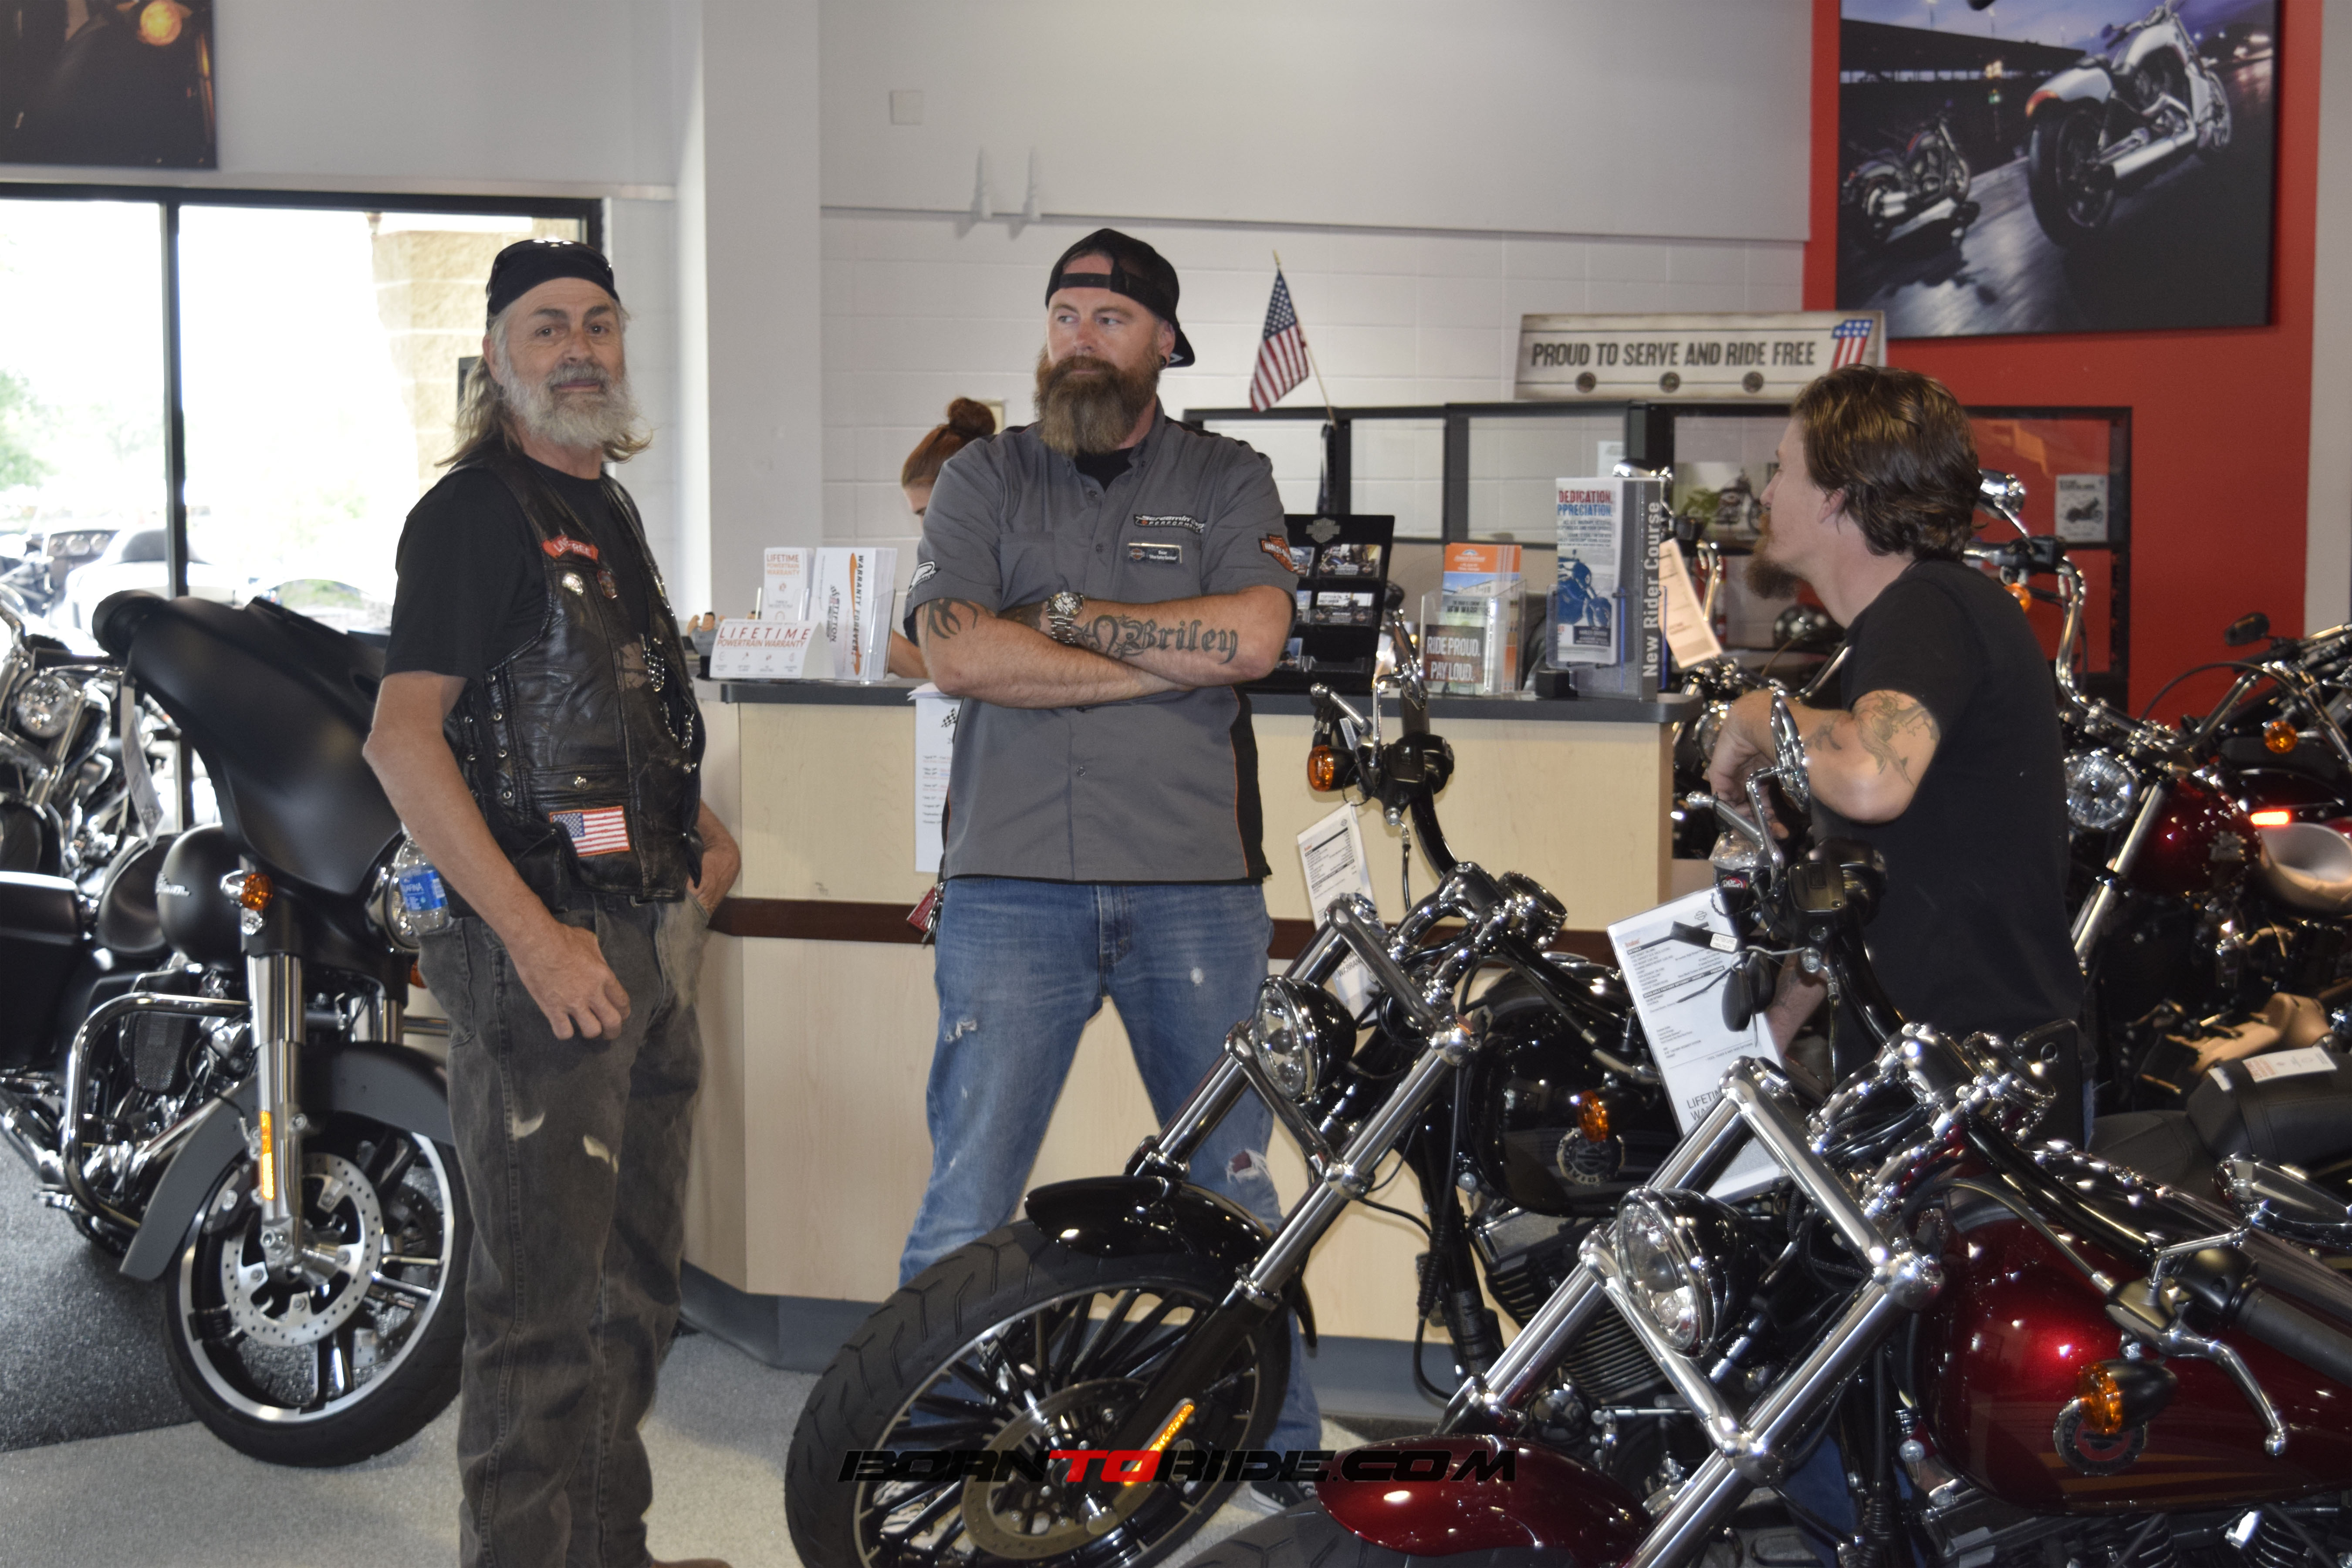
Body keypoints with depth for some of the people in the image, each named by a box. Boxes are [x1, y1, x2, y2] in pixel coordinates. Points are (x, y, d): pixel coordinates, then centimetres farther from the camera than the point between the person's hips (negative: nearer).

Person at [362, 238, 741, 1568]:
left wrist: (700, 830, 17)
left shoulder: (611, 509, 17)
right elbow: (404, 737, -19)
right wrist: (534, 937, -24)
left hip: (653, 942, 9)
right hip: (539, 950, -9)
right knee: (545, 1300, -6)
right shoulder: (475, 511, -10)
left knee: (637, 1280, 17)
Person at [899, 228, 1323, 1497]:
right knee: (965, 1210, -1)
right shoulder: (982, 480, 10)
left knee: (1235, 1197, 9)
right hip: (1012, 883, 0)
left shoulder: (1228, 481, 11)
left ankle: (1281, 1439, 24)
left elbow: (1254, 636, -7)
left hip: (1196, 889, 1)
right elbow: (955, 653, -7)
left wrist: (1069, 612, -7)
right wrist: (1176, 660, -8)